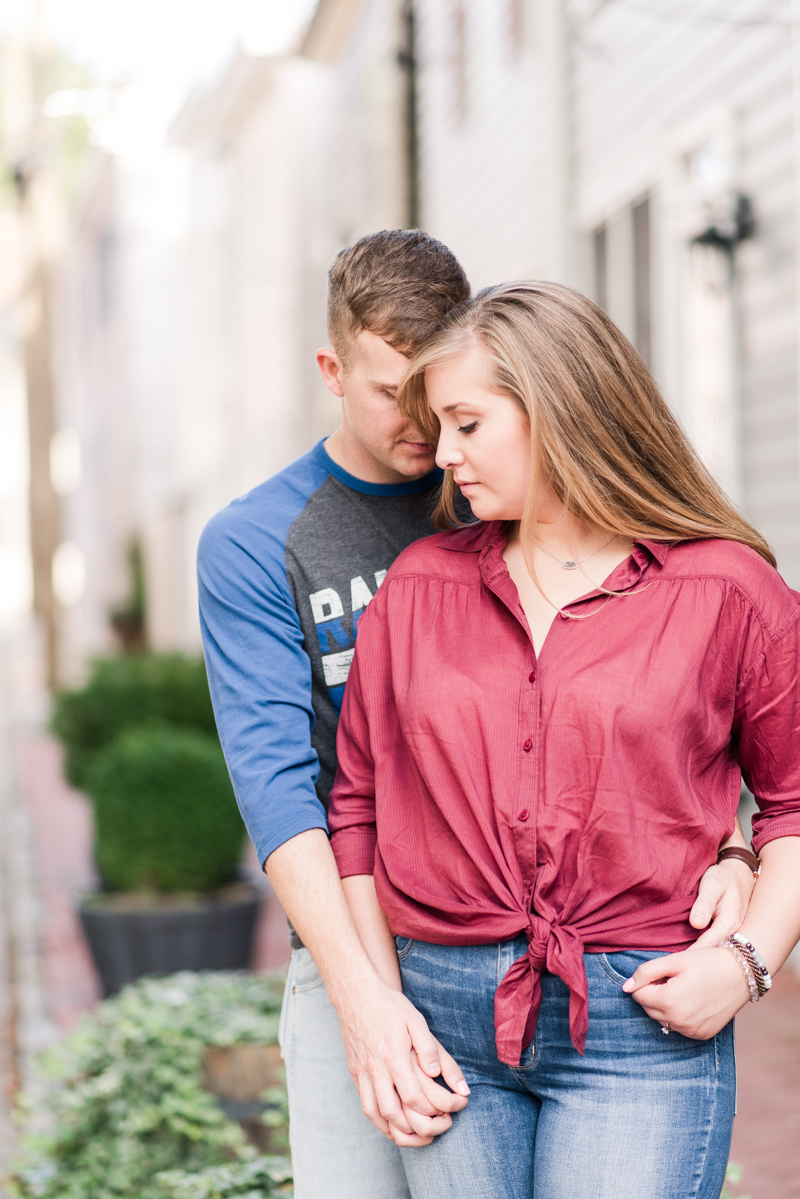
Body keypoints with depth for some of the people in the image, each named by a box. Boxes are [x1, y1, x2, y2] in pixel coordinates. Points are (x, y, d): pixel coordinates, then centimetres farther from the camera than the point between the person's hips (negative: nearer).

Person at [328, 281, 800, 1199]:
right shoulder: (419, 586, 8)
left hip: (643, 1029, -3)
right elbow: (358, 802, 10)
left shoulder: (725, 590, -1)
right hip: (447, 1026, 3)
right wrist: (378, 1004, 4)